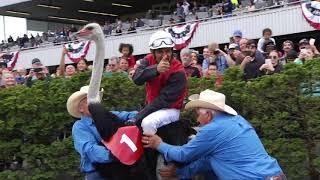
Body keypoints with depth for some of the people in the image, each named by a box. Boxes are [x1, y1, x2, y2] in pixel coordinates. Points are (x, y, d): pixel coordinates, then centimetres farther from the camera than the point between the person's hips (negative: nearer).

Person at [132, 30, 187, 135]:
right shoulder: (149, 60, -2)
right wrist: (156, 69, -39)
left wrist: (138, 117, -23)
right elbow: (137, 79, -20)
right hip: (151, 106, 6)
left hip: (170, 109, -6)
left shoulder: (178, 71, -19)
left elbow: (164, 99, -22)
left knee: (147, 123, -32)